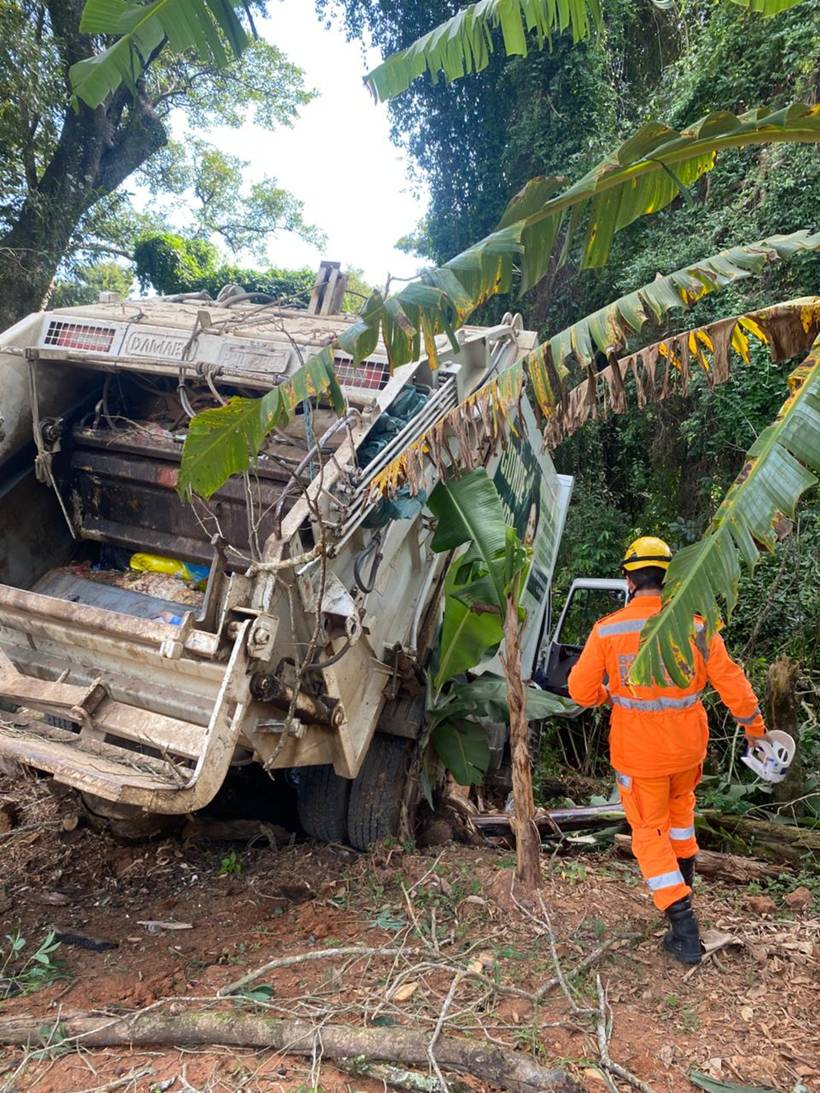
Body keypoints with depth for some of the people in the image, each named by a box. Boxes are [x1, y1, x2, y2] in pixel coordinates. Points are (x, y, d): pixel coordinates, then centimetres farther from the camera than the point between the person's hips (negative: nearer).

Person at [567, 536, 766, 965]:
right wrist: (753, 725, 14)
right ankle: (685, 872, 49)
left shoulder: (606, 630, -14)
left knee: (649, 831, 12)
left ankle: (682, 923, 6)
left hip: (638, 752, -2)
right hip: (688, 745, 3)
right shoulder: (695, 627, -11)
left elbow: (580, 691, -9)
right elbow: (731, 681, -3)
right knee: (680, 802, 32)